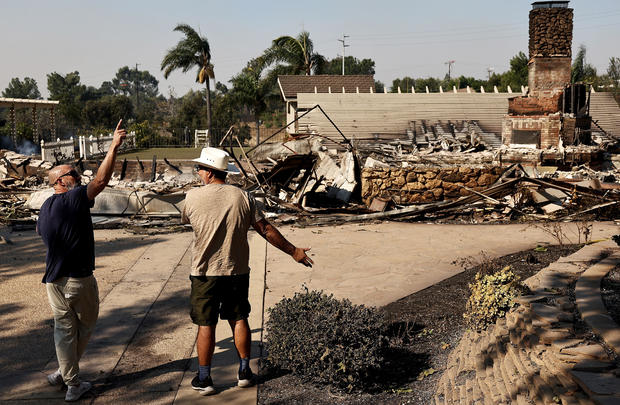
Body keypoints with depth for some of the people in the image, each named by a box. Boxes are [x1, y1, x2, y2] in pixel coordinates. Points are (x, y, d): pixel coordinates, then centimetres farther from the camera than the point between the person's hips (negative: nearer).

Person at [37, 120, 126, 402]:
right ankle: (65, 373, 22)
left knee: (64, 328, 12)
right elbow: (101, 180, -23)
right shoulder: (75, 199, -14)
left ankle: (72, 383, 17)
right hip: (79, 279, -6)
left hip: (53, 279, 6)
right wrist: (114, 147, -25)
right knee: (86, 324, 15)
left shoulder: (45, 208, 9)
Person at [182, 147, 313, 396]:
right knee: (239, 319, 15)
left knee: (206, 324, 5)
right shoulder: (242, 197, -3)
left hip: (205, 272, -2)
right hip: (237, 271, 2)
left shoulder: (193, 197, -8)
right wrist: (293, 251, 8)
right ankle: (244, 372, 23)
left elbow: (185, 219, 14)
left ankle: (204, 379, 13)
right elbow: (266, 230, -2)